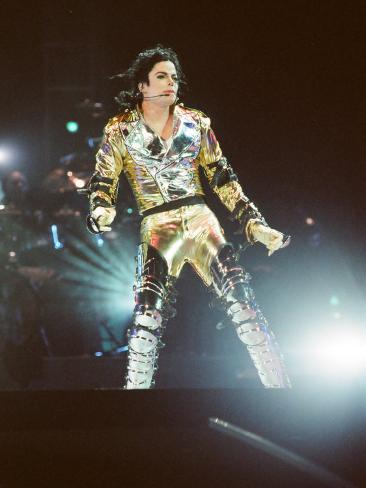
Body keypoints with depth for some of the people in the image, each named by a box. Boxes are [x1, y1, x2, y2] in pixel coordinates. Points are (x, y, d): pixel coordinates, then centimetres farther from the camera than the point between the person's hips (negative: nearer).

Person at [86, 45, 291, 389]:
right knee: (148, 315, -19)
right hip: (156, 228, -2)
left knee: (243, 303, -12)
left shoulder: (195, 123, 10)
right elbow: (102, 184, 5)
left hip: (200, 220, 2)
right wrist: (101, 217, -18)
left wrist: (255, 224, 7)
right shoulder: (121, 131, 4)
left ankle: (279, 386, -10)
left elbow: (223, 179, 13)